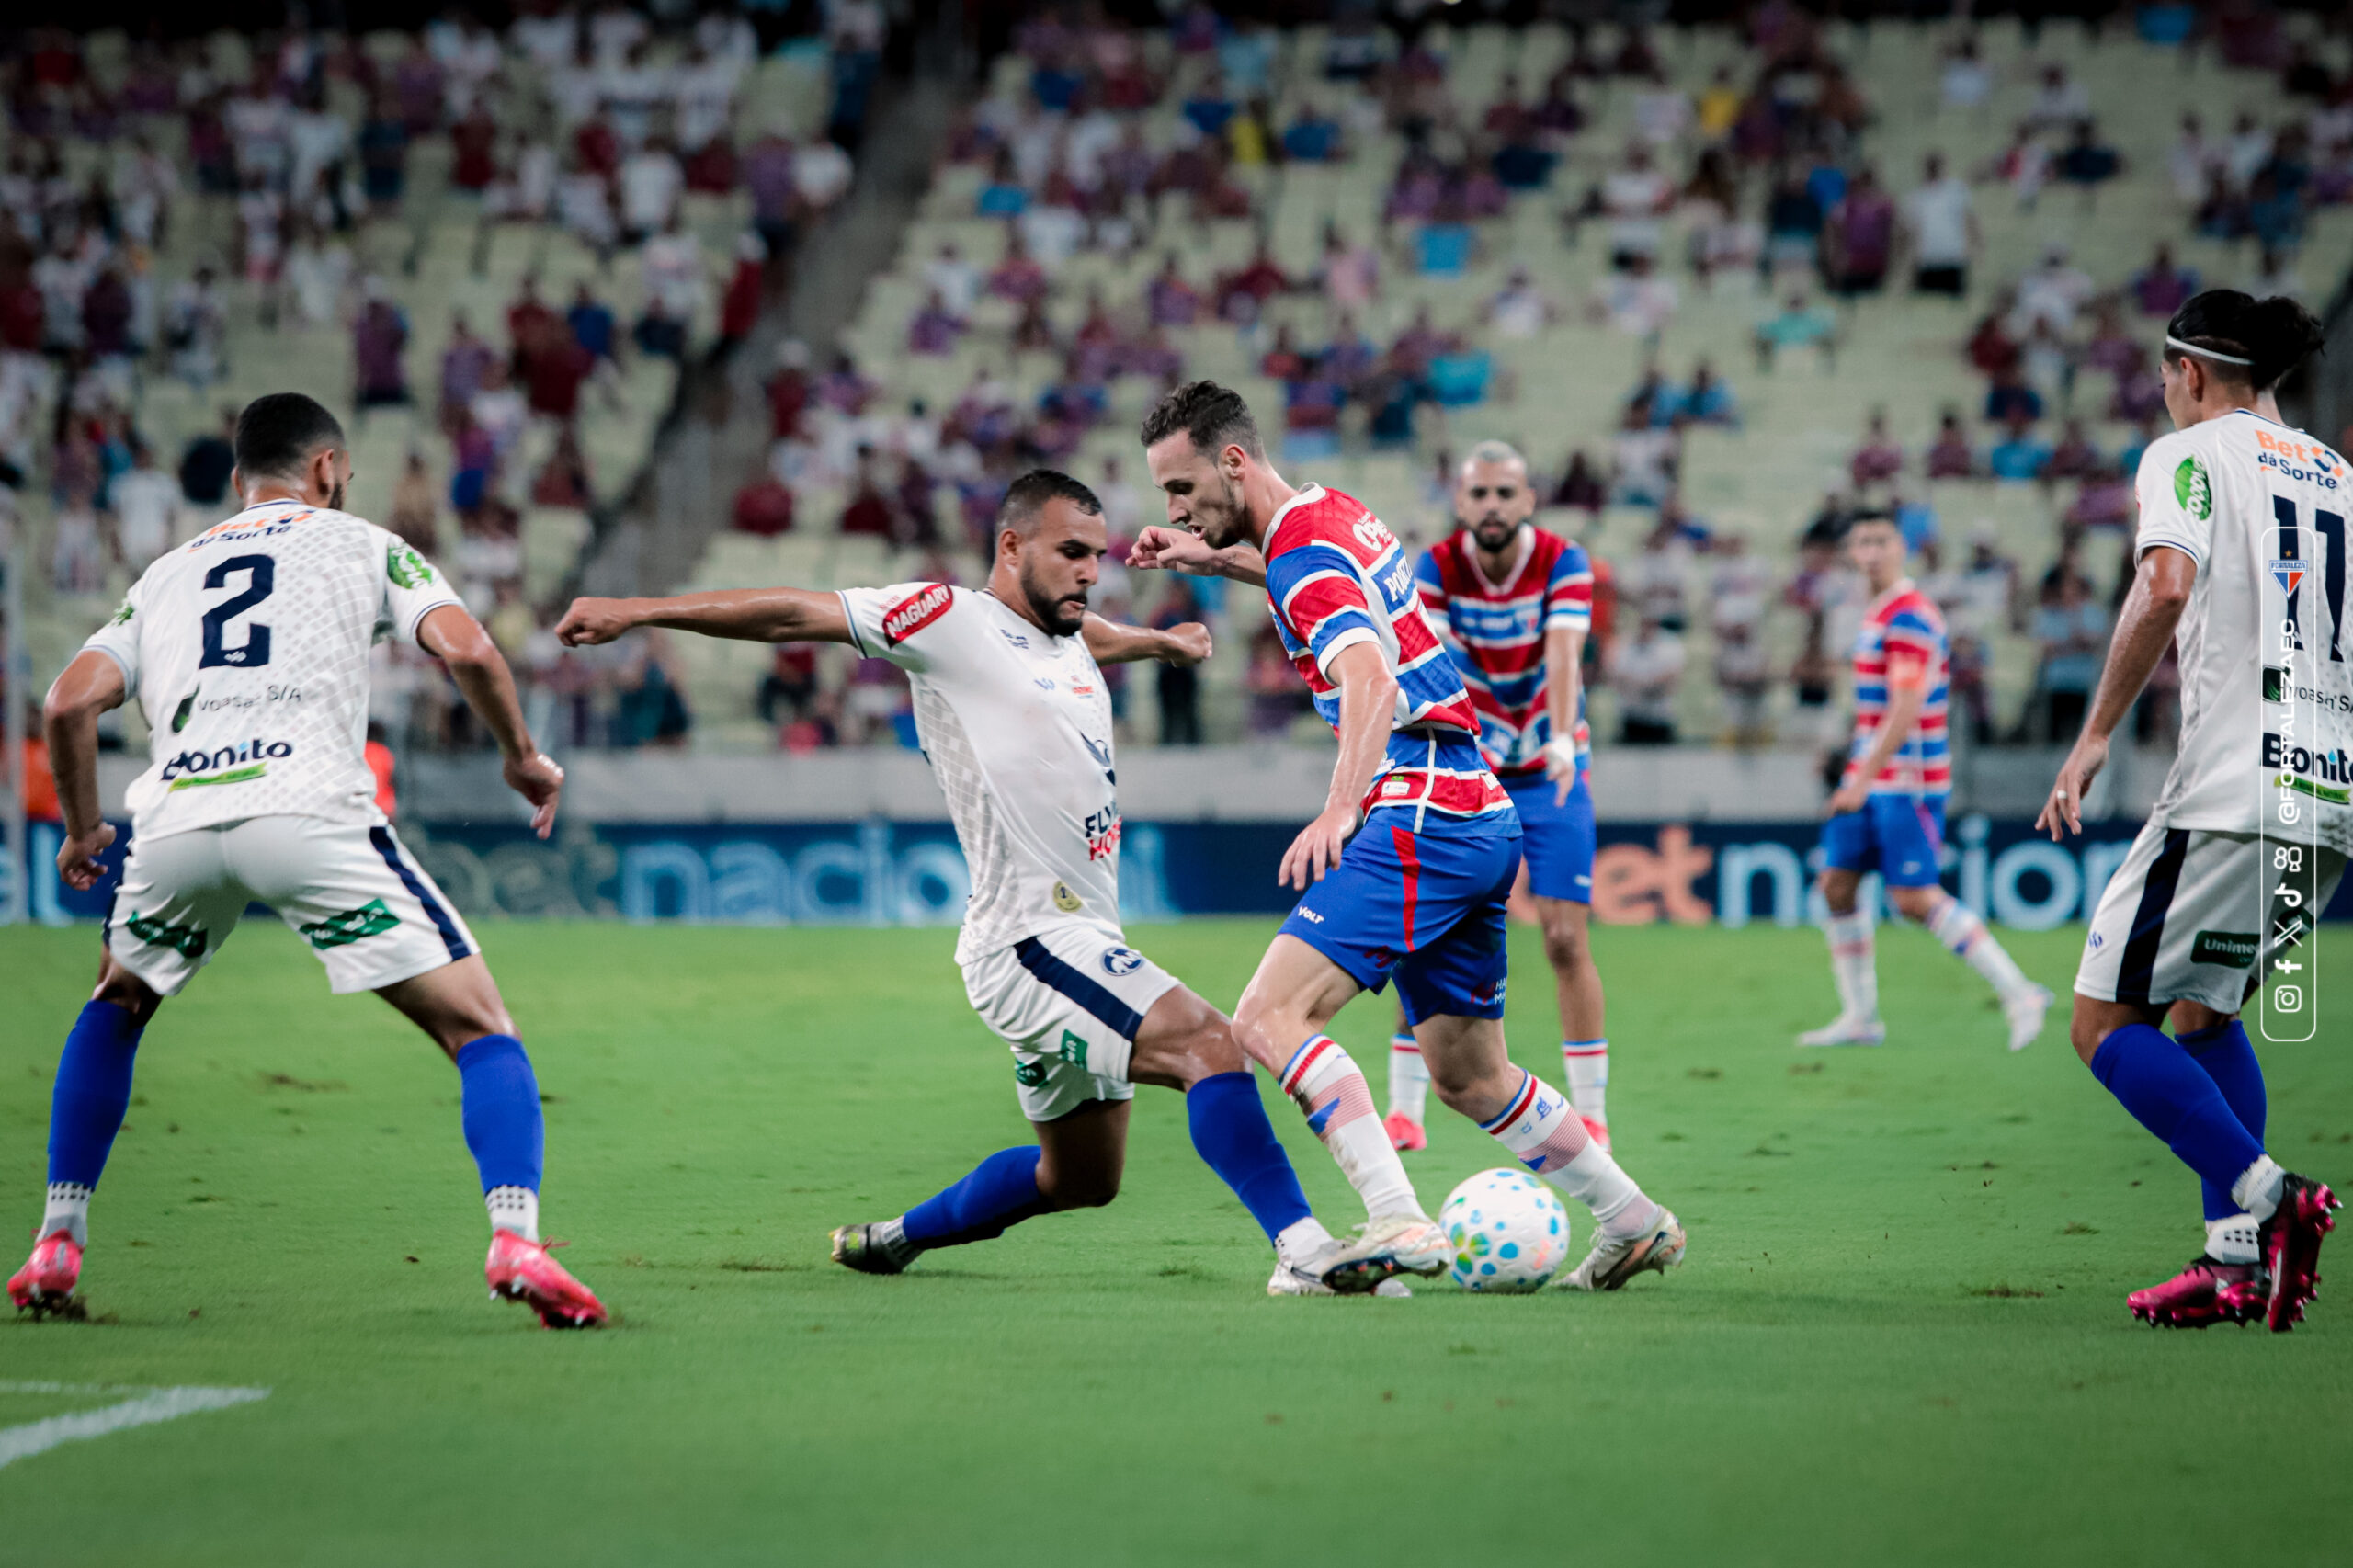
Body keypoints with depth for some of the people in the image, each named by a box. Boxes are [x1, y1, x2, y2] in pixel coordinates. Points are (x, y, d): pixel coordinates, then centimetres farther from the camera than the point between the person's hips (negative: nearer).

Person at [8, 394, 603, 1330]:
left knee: (115, 1007, 33)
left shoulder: (169, 572, 30)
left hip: (174, 818, 4)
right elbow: (465, 650, 4)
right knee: (481, 1032, 2)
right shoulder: (358, 543, 21)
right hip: (306, 807, -4)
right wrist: (521, 755, 20)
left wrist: (83, 832, 31)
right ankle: (515, 1239, -21)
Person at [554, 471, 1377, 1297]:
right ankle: (1304, 1249, -31)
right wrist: (634, 611, -7)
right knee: (1210, 1043, -26)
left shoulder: (1070, 640, 17)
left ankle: (893, 1239, 37)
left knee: (1080, 1178, 19)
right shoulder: (953, 620, -7)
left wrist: (1162, 640, 64)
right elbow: (792, 615, -7)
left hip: (1084, 941, 10)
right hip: (1031, 941, -10)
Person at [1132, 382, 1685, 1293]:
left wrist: (1339, 811, -40)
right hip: (1481, 817, 10)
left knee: (1269, 1020, -20)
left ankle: (1398, 1225, -30)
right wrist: (1219, 562, 31)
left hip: (1422, 818, -10)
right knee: (1470, 1078, 18)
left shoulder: (1302, 552, -12)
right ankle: (1634, 1223, 23)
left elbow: (1372, 683, -28)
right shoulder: (1336, 514, 15)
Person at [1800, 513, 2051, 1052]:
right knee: (1837, 883, 5)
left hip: (1907, 782, -9)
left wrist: (1863, 780, -24)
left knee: (1914, 898, -13)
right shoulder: (1877, 614, 15)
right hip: (1871, 779, 9)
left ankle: (2017, 992, -6)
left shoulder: (1910, 617, -15)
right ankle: (1859, 1017, 12)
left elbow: (1905, 709, -22)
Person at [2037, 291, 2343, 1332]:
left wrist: (2094, 736, -14)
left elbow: (2166, 586, -17)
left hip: (2233, 785, -8)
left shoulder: (2188, 455, 0)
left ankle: (2264, 1194, -20)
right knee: (2203, 1010, 22)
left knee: (2105, 1024, -3)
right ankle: (2237, 1261, 12)